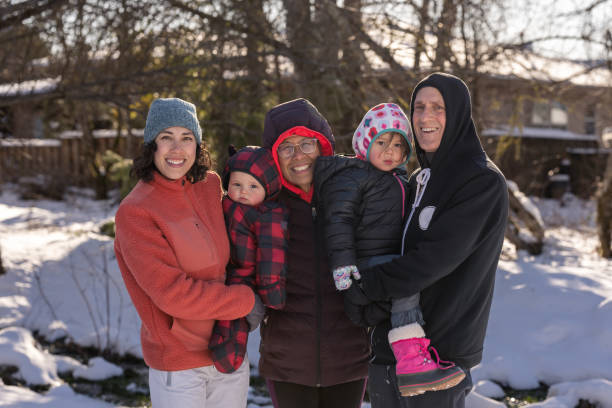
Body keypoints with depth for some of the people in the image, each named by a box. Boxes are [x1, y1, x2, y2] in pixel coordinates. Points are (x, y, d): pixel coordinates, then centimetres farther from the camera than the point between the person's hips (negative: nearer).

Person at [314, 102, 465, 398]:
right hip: (366, 263, -10)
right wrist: (341, 259, -26)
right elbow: (339, 219, -15)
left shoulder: (399, 181, 23)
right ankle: (409, 362, -40)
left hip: (395, 260, 10)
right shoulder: (351, 177, -5)